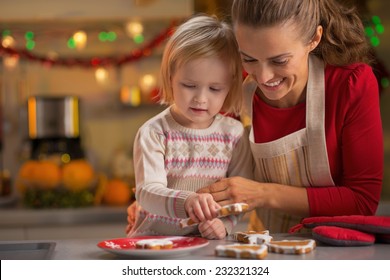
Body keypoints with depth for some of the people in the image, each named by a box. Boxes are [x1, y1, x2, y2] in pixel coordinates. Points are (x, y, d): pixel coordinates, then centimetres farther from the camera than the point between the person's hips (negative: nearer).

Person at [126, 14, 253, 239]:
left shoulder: (234, 134, 2)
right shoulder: (153, 133, -6)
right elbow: (147, 192, -18)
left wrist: (223, 223, -20)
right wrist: (185, 202, -37)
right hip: (153, 240, -4)